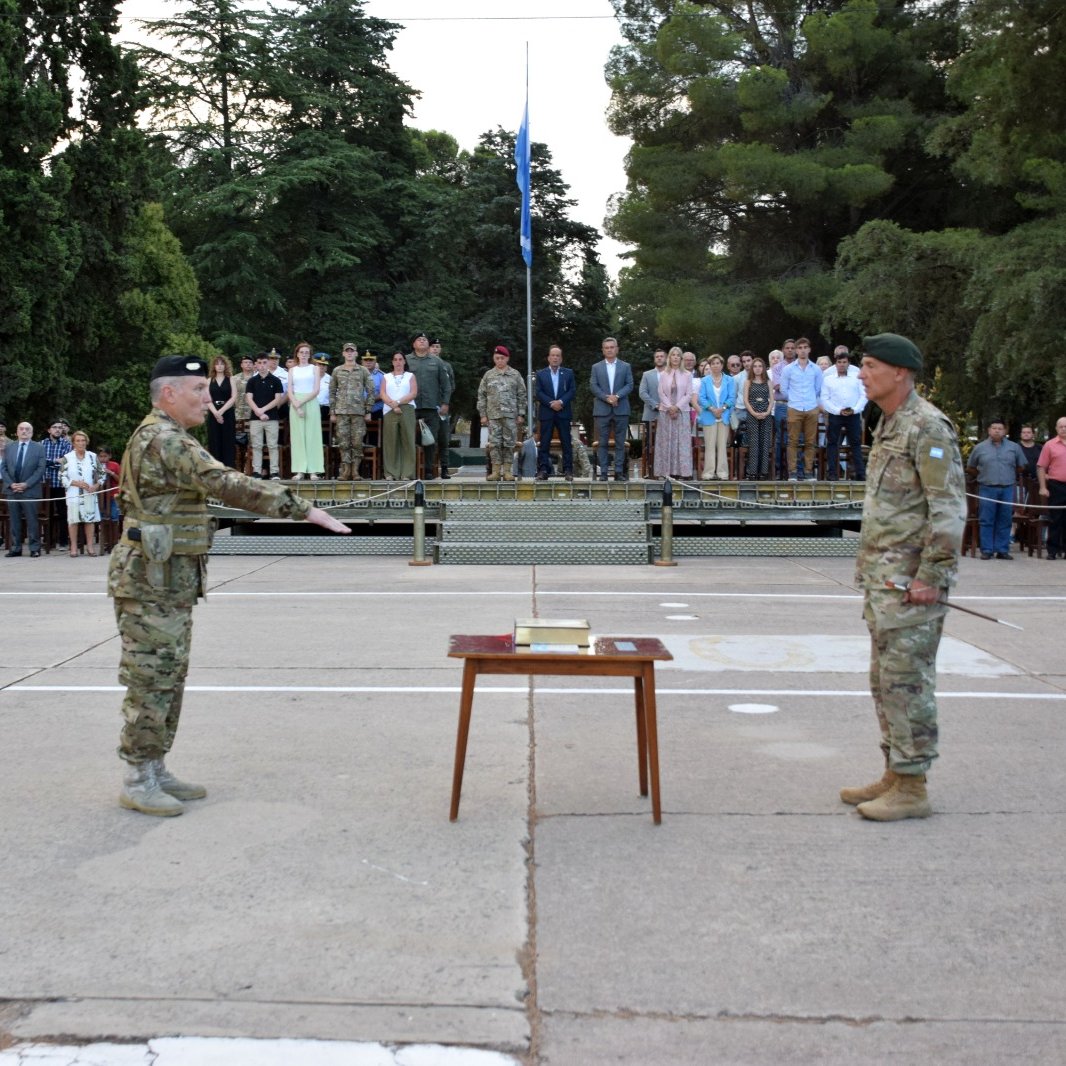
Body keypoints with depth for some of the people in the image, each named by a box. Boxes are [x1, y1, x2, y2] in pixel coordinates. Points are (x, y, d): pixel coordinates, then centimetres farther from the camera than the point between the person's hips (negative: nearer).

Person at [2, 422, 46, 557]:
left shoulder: (39, 448, 3)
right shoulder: (9, 447, 12)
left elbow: (40, 469, -4)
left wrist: (26, 484, -13)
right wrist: (11, 484, -6)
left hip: (30, 490, -3)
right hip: (11, 489, 3)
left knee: (32, 521, -3)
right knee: (13, 521, 6)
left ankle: (35, 549, 2)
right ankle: (15, 548, 11)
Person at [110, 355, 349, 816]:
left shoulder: (160, 438, 17)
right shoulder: (163, 439, -17)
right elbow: (226, 484, -26)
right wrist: (302, 508, -26)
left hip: (171, 583, 10)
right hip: (153, 582, -10)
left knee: (168, 679, 14)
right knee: (151, 680, -4)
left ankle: (154, 771, 21)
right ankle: (138, 782, 4)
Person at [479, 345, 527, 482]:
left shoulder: (515, 375, 7)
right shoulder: (488, 375, 9)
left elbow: (521, 395, 6)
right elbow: (481, 395, 9)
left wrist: (521, 414, -1)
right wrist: (483, 414, 2)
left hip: (511, 415, -1)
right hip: (493, 415, 1)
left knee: (509, 443, 0)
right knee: (494, 443, -2)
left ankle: (507, 471, 5)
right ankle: (496, 471, 1)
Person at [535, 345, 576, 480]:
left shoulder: (568, 373, 11)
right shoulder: (540, 374, 8)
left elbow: (572, 391, 2)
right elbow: (538, 393, 0)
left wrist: (561, 402, -13)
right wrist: (551, 403, -14)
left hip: (563, 412, 1)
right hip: (546, 413, 0)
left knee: (566, 443, 0)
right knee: (544, 443, -2)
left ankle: (568, 470, 2)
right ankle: (543, 470, -2)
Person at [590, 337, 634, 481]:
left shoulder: (625, 366, 10)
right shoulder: (596, 367, 11)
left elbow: (630, 385, 2)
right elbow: (593, 386, 1)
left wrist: (617, 396, -13)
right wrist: (606, 397, -12)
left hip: (621, 409, 0)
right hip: (602, 409, 0)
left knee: (620, 442, 1)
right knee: (602, 442, -1)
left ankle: (619, 472, 3)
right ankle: (603, 472, 1)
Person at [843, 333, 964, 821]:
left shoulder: (927, 426, -13)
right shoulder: (888, 426, 17)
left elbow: (949, 509, -18)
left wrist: (931, 576, -20)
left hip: (910, 583, -10)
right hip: (882, 579, 10)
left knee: (907, 681, -5)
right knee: (885, 681, 14)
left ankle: (911, 789, 3)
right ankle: (894, 775, 24)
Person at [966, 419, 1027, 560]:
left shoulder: (1014, 447, 6)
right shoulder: (980, 448, 4)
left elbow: (1021, 467, 14)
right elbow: (970, 468, 13)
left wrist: (1010, 476, 12)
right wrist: (983, 476, 10)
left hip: (1007, 489, 1)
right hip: (987, 489, -1)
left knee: (1005, 521, 3)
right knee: (986, 521, -1)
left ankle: (1002, 550, 9)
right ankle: (987, 550, 3)